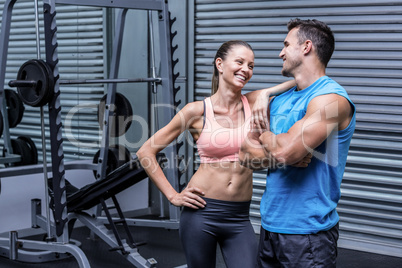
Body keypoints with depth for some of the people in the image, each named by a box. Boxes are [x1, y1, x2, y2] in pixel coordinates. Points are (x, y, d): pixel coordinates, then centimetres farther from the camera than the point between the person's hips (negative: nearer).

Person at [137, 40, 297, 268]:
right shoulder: (197, 111, -5)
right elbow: (146, 151, 0)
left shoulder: (256, 103, 1)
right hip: (201, 212, -1)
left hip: (239, 218, 2)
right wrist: (172, 195, -3)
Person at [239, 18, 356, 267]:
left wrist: (265, 135, -2)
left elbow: (284, 151, -25)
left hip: (308, 230, -7)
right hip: (271, 225, 7)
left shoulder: (330, 98, -15)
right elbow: (246, 154, 6)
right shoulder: (279, 99, 11)